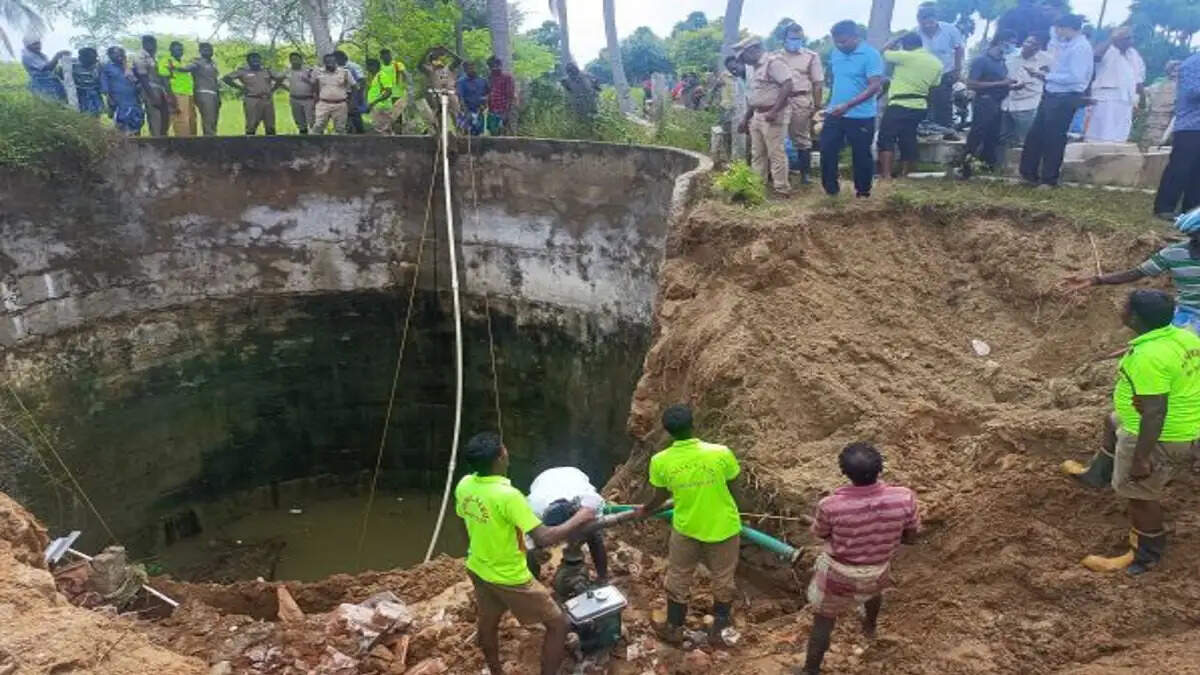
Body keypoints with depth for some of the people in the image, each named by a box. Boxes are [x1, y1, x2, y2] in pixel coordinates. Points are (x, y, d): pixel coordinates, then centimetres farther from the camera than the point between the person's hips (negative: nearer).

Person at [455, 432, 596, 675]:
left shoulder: (464, 485, -11)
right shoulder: (507, 495, -34)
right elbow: (544, 538, -34)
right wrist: (579, 518, -22)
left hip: (478, 569, 8)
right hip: (509, 578, -8)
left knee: (487, 624, 28)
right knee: (557, 624, 9)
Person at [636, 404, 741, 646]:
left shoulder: (660, 461, -18)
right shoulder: (721, 453, -23)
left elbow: (660, 496, -2)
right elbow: (731, 482, -5)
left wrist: (645, 511, 19)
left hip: (685, 528, 1)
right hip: (723, 527, -1)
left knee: (678, 578, 23)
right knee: (723, 579, 22)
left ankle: (674, 629, 39)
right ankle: (718, 631, 37)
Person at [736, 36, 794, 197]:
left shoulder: (773, 62, -12)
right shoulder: (753, 67, 16)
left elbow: (788, 86, -20)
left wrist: (774, 111, -25)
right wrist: (746, 118, 20)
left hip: (774, 114, -9)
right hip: (757, 115, 9)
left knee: (776, 153, -6)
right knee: (757, 153, 12)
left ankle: (782, 189, 0)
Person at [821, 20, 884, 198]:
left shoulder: (871, 55, -13)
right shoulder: (835, 53, 7)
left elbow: (875, 86, -20)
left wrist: (848, 105, -26)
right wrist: (832, 101, 14)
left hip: (861, 116, -6)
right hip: (834, 114, 6)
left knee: (861, 155, 5)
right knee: (827, 150, 4)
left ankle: (863, 192, 20)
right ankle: (830, 189, 17)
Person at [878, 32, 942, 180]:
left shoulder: (906, 56, -11)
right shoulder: (937, 63, 9)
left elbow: (885, 51, 3)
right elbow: (934, 86, 15)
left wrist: (899, 38, 14)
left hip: (899, 105, -7)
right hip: (920, 106, 7)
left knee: (886, 139, -3)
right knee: (908, 140, 12)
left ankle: (886, 176, -13)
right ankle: (904, 175, 14)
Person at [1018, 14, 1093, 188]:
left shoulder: (1081, 47, -15)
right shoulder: (1065, 44, 11)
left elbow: (1076, 77, -22)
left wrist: (1047, 76, -17)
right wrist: (1042, 74, 0)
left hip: (1065, 98, -9)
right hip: (1051, 95, 9)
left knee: (1053, 139, 1)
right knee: (1035, 135, 12)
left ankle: (1049, 179, 14)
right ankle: (1029, 174, 23)